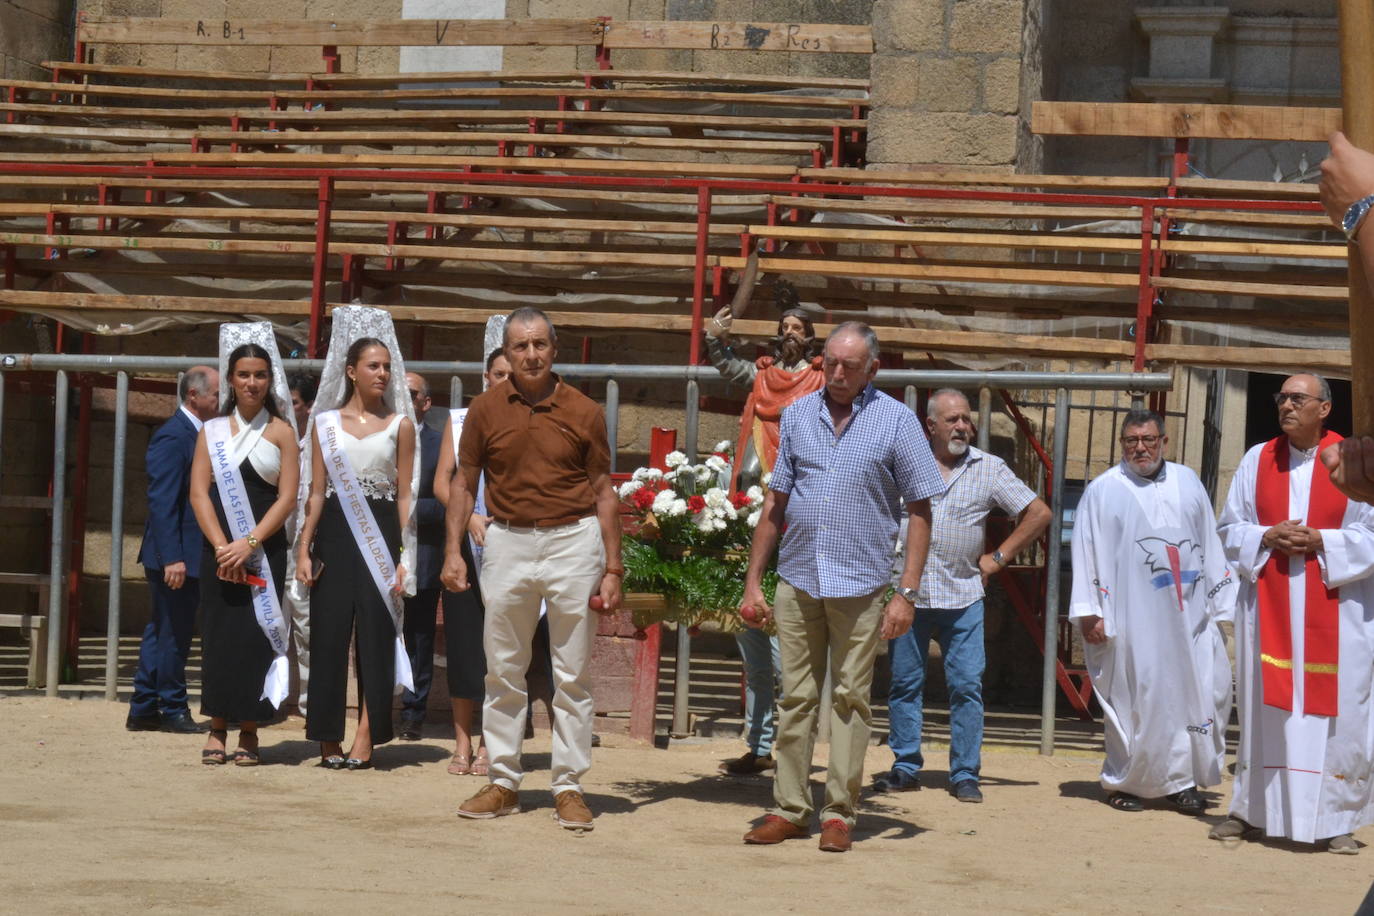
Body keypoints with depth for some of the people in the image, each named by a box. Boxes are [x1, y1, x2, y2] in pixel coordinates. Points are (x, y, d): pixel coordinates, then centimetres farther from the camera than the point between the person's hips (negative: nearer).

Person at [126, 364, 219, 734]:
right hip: (175, 555, -10)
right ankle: (173, 710, 9)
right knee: (173, 634, -1)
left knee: (162, 632, 13)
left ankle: (143, 710, 19)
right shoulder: (172, 438, -16)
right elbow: (162, 502, -21)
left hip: (185, 555, 10)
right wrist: (173, 558, -25)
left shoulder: (195, 434, 13)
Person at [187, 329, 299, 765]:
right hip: (219, 547, 1)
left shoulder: (280, 431, 4)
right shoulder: (213, 430, 9)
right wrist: (222, 546, -12)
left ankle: (248, 733, 4)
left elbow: (287, 498, -3)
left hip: (265, 547, -1)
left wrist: (249, 543, -14)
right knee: (218, 634, -1)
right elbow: (199, 492, 2)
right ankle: (217, 729, 6)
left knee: (256, 635, -3)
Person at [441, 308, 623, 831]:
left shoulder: (583, 412, 0)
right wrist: (453, 551, 0)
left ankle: (569, 787, 9)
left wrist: (613, 570, 1)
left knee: (572, 675, 2)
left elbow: (603, 493, 4)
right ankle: (504, 783, 17)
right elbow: (464, 484, 10)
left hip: (574, 539, -1)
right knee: (503, 672, 7)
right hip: (508, 540, 2)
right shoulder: (485, 410, 3)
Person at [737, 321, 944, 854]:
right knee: (795, 697, 6)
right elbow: (776, 503, 13)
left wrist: (907, 594, -9)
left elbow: (919, 511, -1)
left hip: (860, 584, -3)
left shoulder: (895, 421, 0)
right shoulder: (798, 416, 9)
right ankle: (789, 810, 12)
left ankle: (839, 813, 9)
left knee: (850, 699, 2)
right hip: (798, 579, 3)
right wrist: (753, 581, 8)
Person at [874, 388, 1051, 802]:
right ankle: (905, 768, 14)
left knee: (967, 685, -3)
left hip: (963, 596, 0)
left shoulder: (989, 469, 4)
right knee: (904, 683, 5)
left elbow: (1038, 513, 8)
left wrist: (998, 557, 3)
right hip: (908, 593, 0)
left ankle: (965, 774, 4)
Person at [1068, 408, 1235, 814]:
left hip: (1188, 616, 3)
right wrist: (1089, 612, -7)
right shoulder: (1103, 491, 3)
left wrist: (1220, 604, 13)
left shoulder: (1187, 483, 14)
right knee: (1132, 699, -1)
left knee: (1200, 694, -1)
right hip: (1131, 620, -3)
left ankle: (1183, 779, 11)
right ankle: (1123, 781, 13)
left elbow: (1210, 546, 17)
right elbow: (1086, 553, 0)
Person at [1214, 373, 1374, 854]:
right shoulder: (1257, 460, 7)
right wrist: (1269, 537, -9)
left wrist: (1320, 540, -14)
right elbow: (1231, 529, 9)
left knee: (1333, 711, -3)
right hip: (1268, 607, 2)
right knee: (1264, 706, 5)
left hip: (1334, 610, -2)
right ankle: (1249, 808, 13)